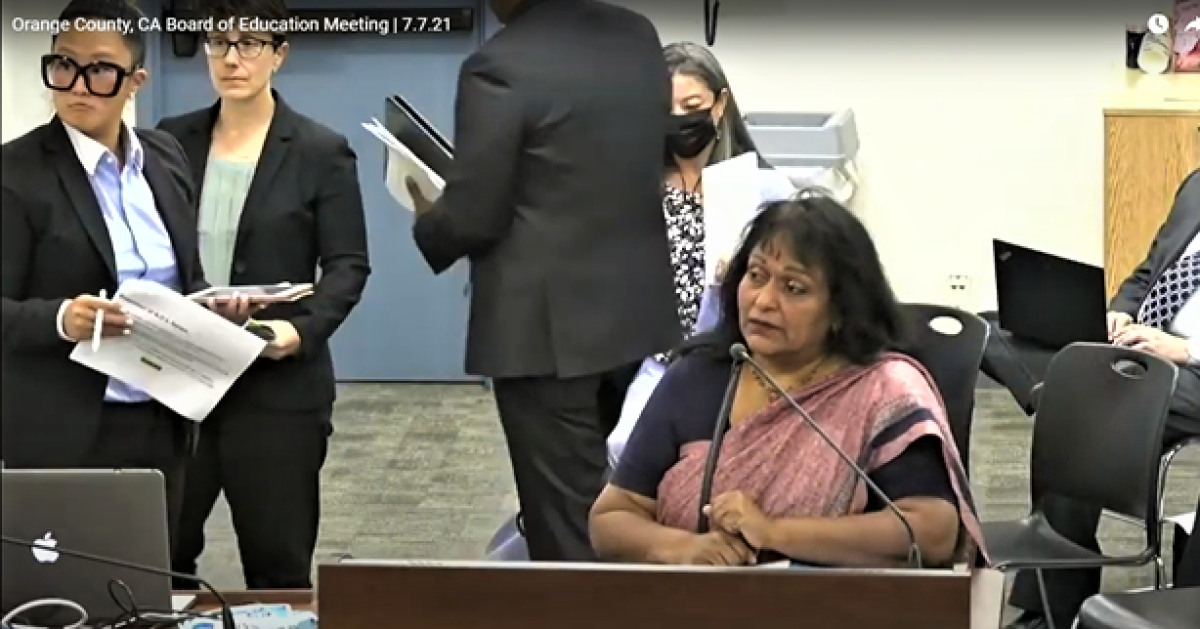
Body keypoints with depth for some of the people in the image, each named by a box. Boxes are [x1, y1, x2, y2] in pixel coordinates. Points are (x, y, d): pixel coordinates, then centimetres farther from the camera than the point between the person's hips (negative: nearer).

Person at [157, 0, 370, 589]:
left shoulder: (321, 152, 0)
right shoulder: (172, 141, 9)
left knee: (278, 561, 3)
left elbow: (348, 265, -4)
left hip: (279, 384, -3)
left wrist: (303, 329, -20)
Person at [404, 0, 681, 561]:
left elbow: (472, 218, -14)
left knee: (567, 525, 2)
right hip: (641, 310, 7)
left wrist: (424, 222, 8)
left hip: (548, 325, -7)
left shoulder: (499, 66, -17)